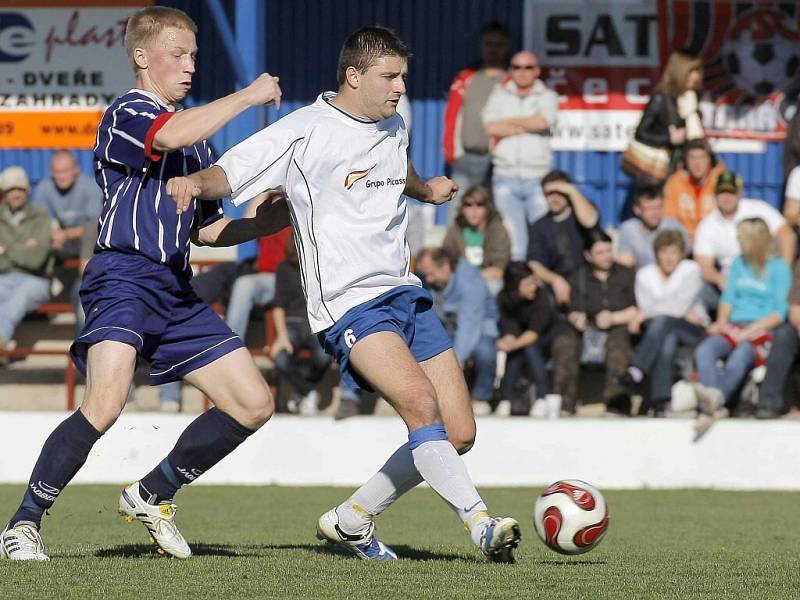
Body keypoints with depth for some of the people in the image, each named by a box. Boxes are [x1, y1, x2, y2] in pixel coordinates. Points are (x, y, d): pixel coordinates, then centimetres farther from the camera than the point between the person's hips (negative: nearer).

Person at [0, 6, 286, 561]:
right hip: (124, 276, -9)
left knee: (254, 404, 5)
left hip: (177, 293, 9)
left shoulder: (197, 139, 23)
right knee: (105, 404, -27)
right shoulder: (125, 114, -3)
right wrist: (248, 96, -17)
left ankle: (152, 495, 19)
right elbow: (170, 136, -27)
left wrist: (270, 220, 10)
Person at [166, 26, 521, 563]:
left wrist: (426, 189, 57)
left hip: (405, 292, 8)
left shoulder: (394, 128, 14)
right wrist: (194, 182, -33)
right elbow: (229, 174, -12)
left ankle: (351, 520, 17)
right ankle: (483, 525, -29)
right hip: (348, 303, -8)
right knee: (420, 402, -29)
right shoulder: (305, 132, -8)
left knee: (459, 434, 1)